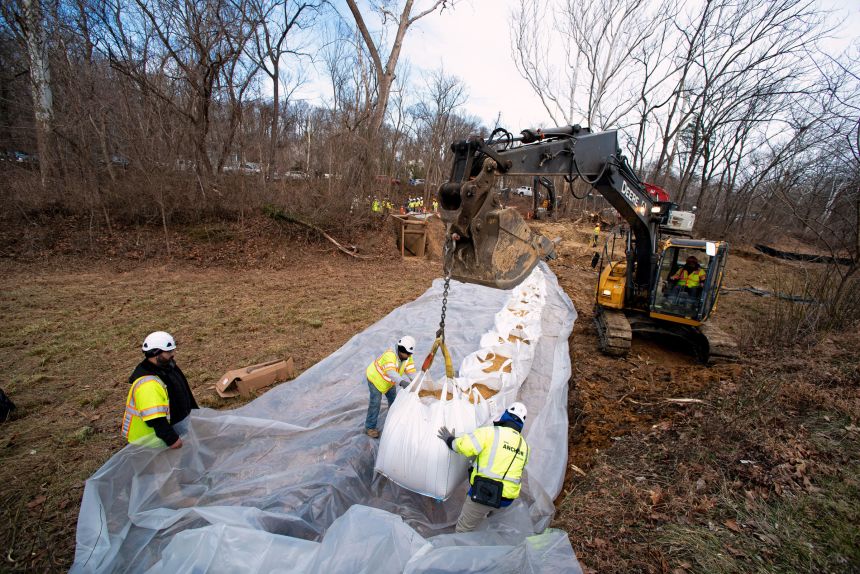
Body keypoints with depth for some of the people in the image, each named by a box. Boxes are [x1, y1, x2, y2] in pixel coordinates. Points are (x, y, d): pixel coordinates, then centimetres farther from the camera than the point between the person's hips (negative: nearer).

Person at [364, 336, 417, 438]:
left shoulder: (407, 357, -19)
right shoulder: (390, 355, -42)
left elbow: (411, 372, -19)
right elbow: (391, 372, -55)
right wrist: (402, 382, -70)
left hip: (388, 381, 7)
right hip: (375, 377, -7)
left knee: (393, 399, 19)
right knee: (375, 402, -8)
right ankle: (370, 427, 8)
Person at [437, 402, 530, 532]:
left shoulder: (491, 433, -12)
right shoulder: (524, 446, 6)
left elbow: (465, 446, -19)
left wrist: (450, 440, 1)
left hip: (483, 493, -6)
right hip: (506, 499, 6)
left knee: (463, 529, 10)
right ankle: (487, 512, 46)